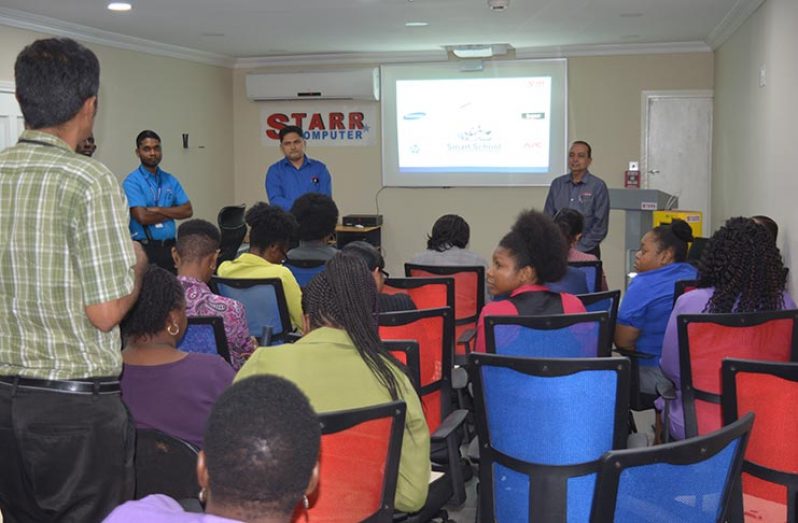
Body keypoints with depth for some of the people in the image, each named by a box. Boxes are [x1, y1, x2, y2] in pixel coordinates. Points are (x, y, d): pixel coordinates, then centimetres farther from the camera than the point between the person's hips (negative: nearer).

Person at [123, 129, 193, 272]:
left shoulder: (170, 180, 12)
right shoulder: (132, 182, -5)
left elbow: (187, 210, 4)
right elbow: (142, 217, -15)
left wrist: (158, 210, -9)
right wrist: (172, 213, -1)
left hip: (169, 246, 5)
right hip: (145, 248, -5)